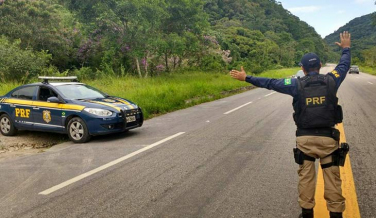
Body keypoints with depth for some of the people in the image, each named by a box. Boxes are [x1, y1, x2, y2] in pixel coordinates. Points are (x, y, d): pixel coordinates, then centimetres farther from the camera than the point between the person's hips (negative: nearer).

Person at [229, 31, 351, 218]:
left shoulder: (297, 84, -6)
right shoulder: (330, 81, -1)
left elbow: (270, 83, -3)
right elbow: (344, 66, 18)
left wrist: (246, 78, 5)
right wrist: (346, 48, 37)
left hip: (305, 138, 0)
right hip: (328, 137, 1)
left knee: (306, 177, 11)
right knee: (332, 178, 8)